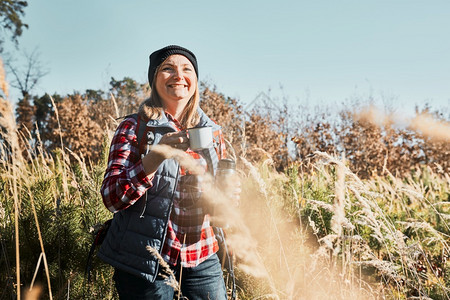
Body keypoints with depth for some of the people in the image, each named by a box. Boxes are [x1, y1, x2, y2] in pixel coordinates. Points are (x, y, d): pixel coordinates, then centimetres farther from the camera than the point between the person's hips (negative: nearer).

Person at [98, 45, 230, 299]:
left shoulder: (212, 132, 6)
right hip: (145, 264, -3)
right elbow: (112, 198, -14)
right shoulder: (135, 128, -5)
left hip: (202, 260, 4)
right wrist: (156, 156, -28)